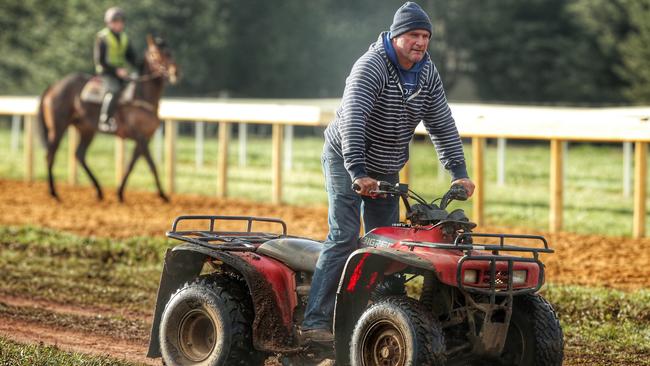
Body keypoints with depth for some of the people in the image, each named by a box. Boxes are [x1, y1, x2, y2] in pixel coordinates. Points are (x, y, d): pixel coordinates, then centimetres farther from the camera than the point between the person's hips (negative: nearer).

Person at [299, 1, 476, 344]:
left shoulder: (426, 72, -2)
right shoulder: (371, 67, -24)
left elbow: (442, 124, 2)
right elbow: (352, 119, -36)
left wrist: (458, 171, -7)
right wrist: (358, 172, -46)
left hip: (386, 168, 7)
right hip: (346, 160, -7)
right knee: (344, 237, -17)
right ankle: (315, 323, -20)